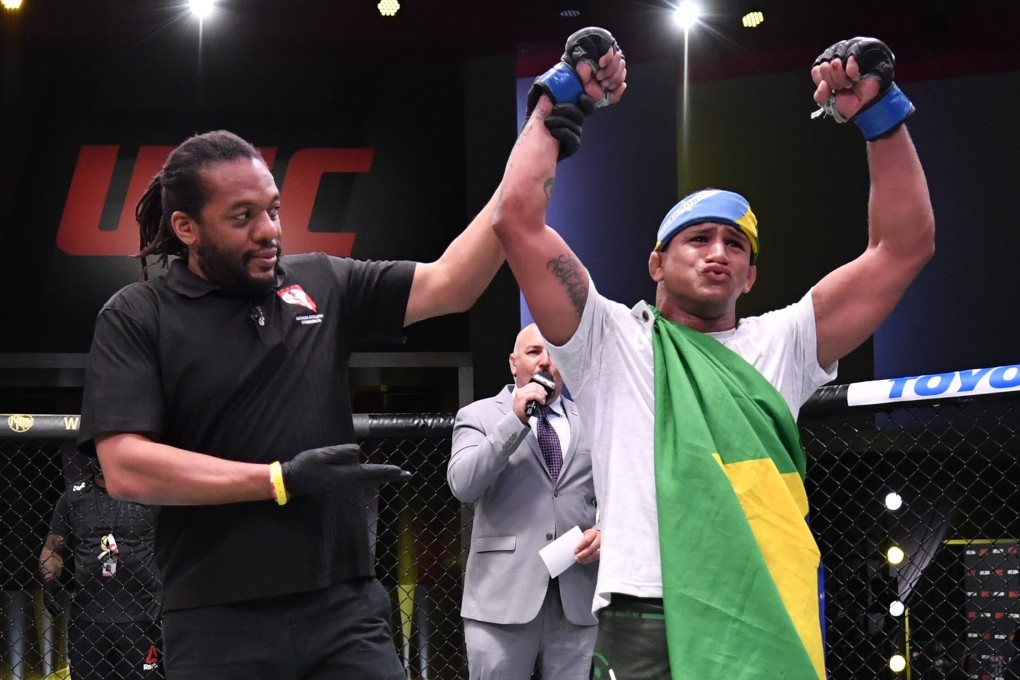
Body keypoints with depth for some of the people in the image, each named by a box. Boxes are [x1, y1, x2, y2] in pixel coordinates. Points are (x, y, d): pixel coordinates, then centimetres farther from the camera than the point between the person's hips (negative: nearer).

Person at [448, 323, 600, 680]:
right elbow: (462, 485, -9)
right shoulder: (478, 416, 7)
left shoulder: (590, 423, 15)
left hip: (577, 598, 3)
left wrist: (603, 532, -4)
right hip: (503, 596, -2)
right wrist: (515, 421, -12)